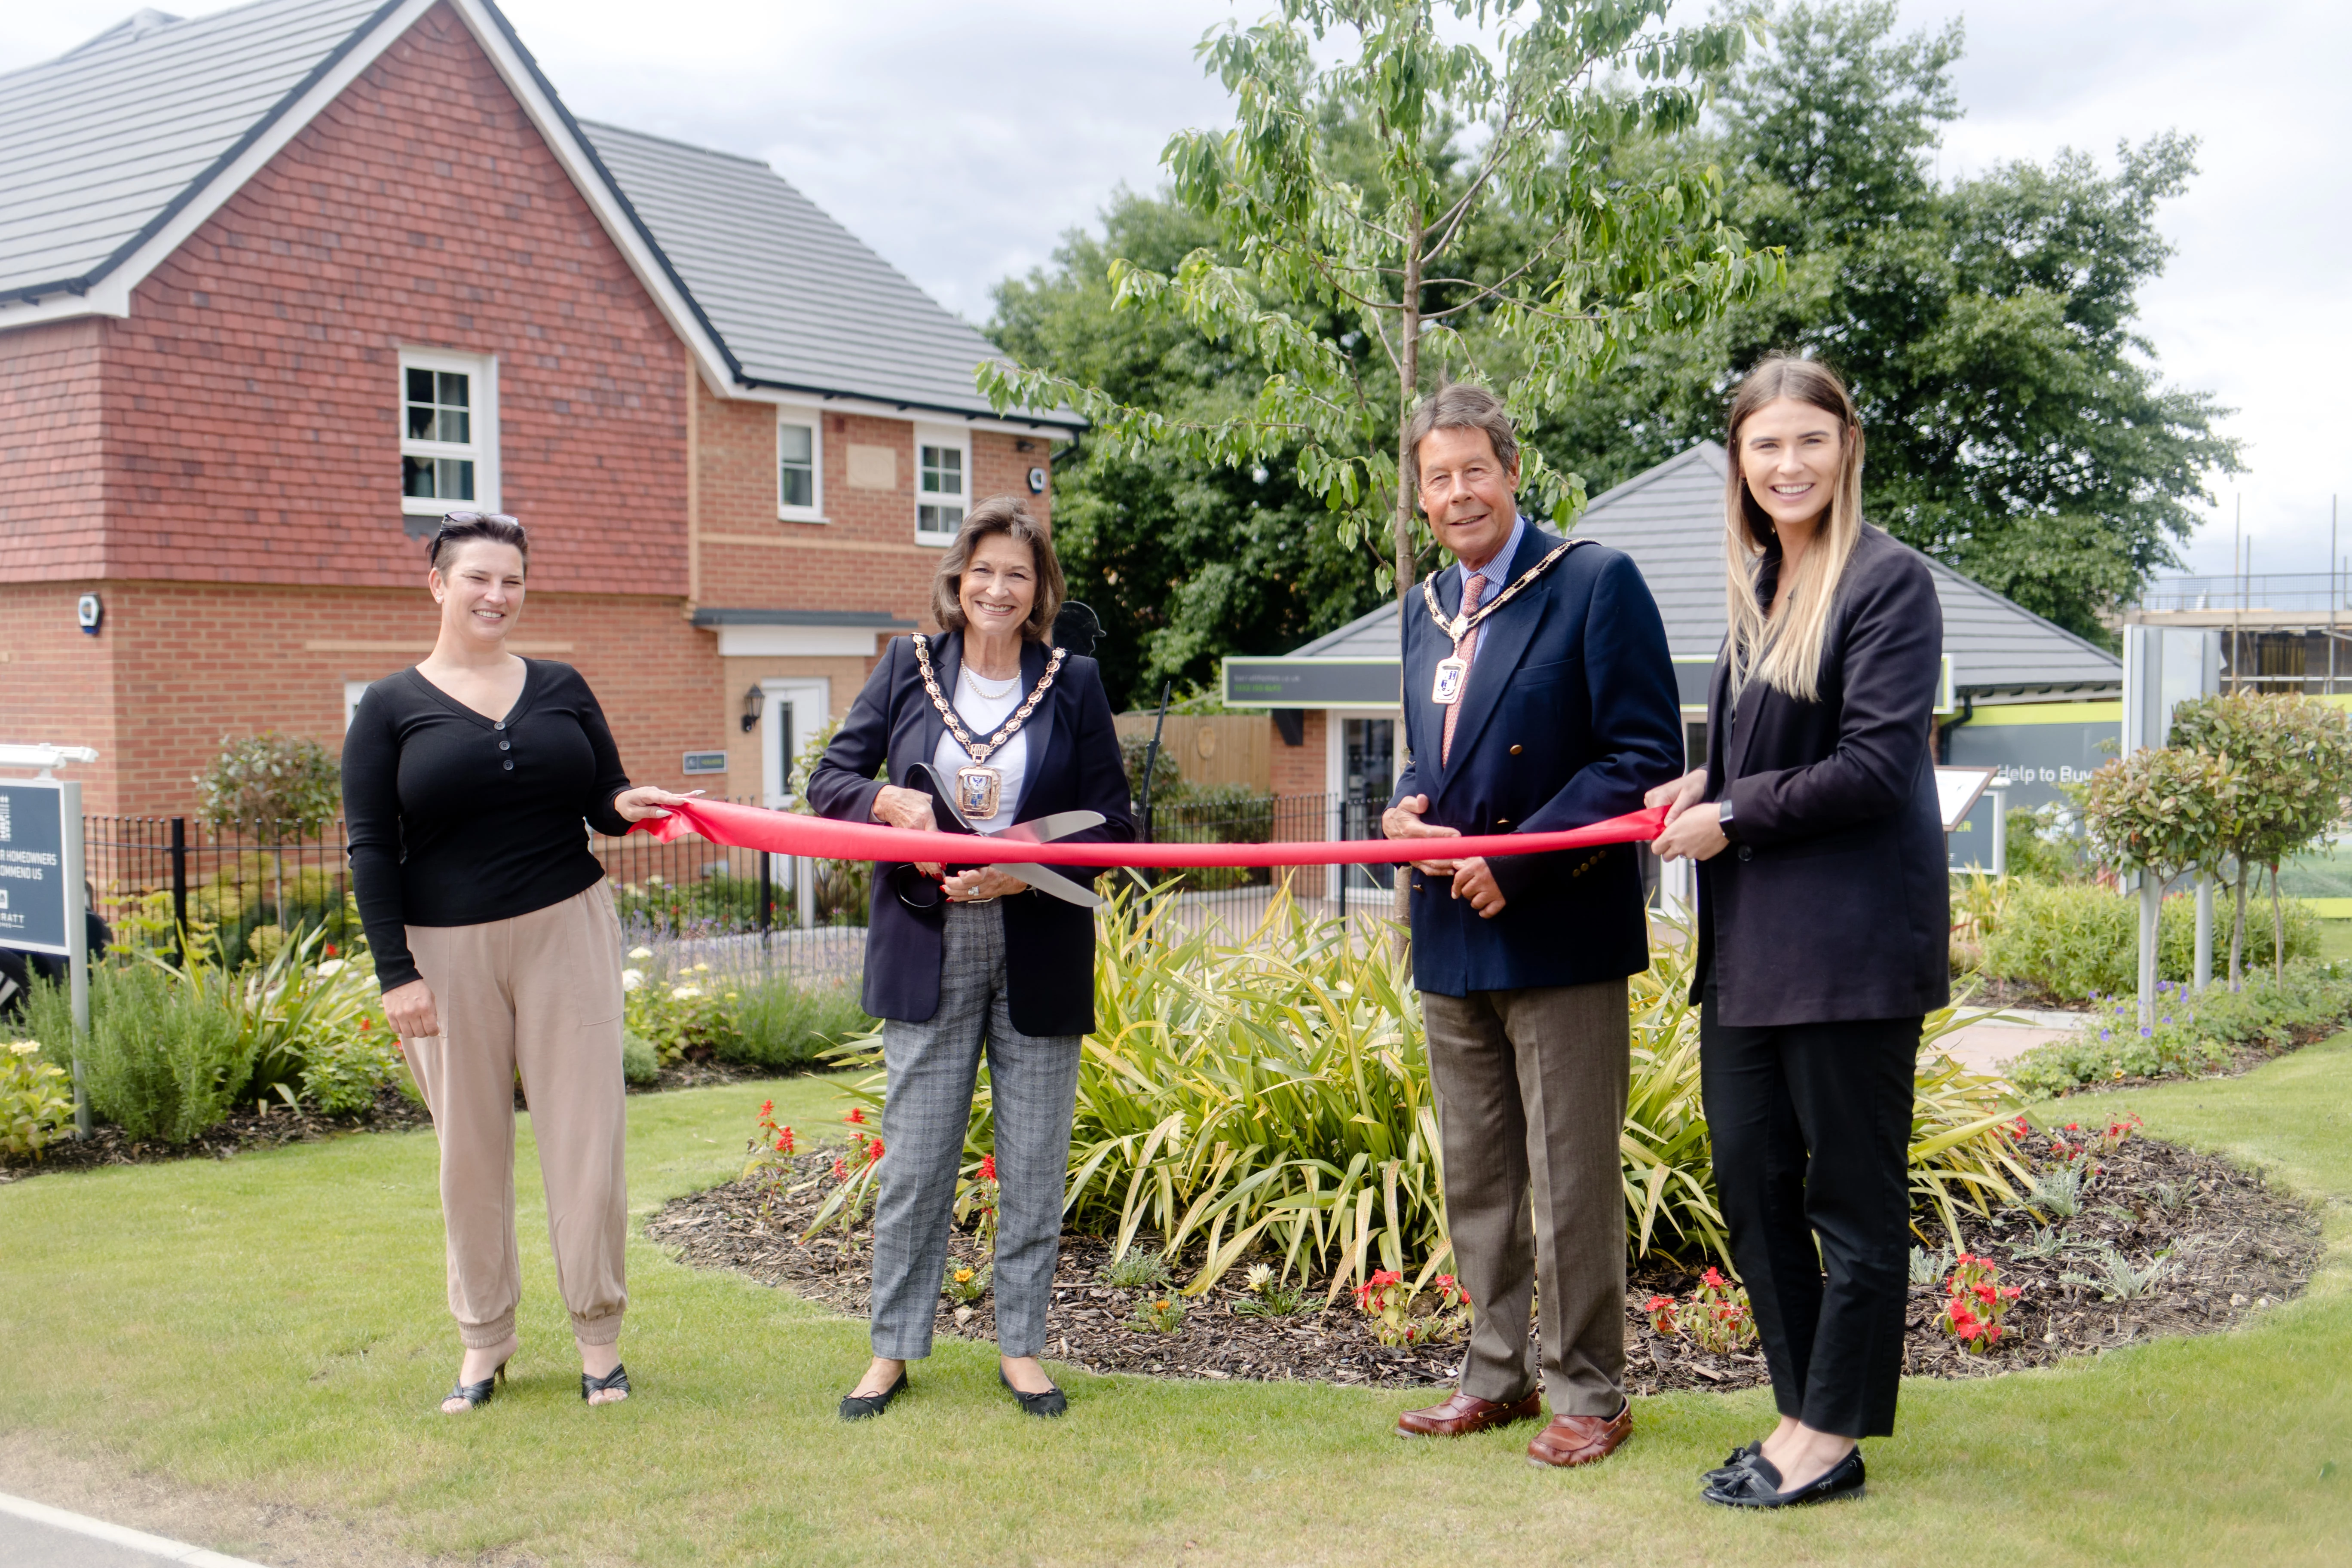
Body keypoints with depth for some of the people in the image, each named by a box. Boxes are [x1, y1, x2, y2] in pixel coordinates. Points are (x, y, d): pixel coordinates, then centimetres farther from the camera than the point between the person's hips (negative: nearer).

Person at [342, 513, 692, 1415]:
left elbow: (605, 797, 14)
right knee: (470, 1146, 6)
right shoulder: (392, 708, 1)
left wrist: (626, 806, -11)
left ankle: (598, 1335, 14)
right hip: (447, 950, -1)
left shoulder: (561, 689, 8)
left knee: (584, 1133, 2)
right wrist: (394, 972, -7)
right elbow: (371, 850, 0)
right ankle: (483, 1340, 21)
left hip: (565, 934, 1)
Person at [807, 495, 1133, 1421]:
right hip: (928, 953, 0)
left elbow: (1113, 821, 1)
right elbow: (830, 780, 6)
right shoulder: (907, 670, 5)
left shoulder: (1074, 684, 3)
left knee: (1034, 1160, 7)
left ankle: (1020, 1346, 20)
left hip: (1039, 954, 0)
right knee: (914, 1159, 4)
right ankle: (893, 1347, 18)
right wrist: (890, 803, -15)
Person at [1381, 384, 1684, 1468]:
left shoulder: (1597, 584, -8)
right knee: (1474, 1182, 15)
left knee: (1571, 1185, 0)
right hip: (1453, 938, 7)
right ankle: (1497, 1376, 29)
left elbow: (1646, 758, -14)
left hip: (1559, 934, -7)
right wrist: (1406, 811, 1)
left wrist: (1517, 859, -19)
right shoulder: (1426, 612, 14)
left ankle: (1588, 1395, 14)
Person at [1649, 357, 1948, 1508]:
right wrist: (1705, 785, 4)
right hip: (1750, 936, 8)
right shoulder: (1758, 587, 15)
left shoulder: (1890, 581, -9)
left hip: (1850, 938, -8)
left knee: (1850, 1193, 2)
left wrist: (1732, 818, -10)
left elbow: (1878, 765, -16)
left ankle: (1830, 1440, 12)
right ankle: (1800, 1412, 23)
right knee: (1749, 1174, 11)